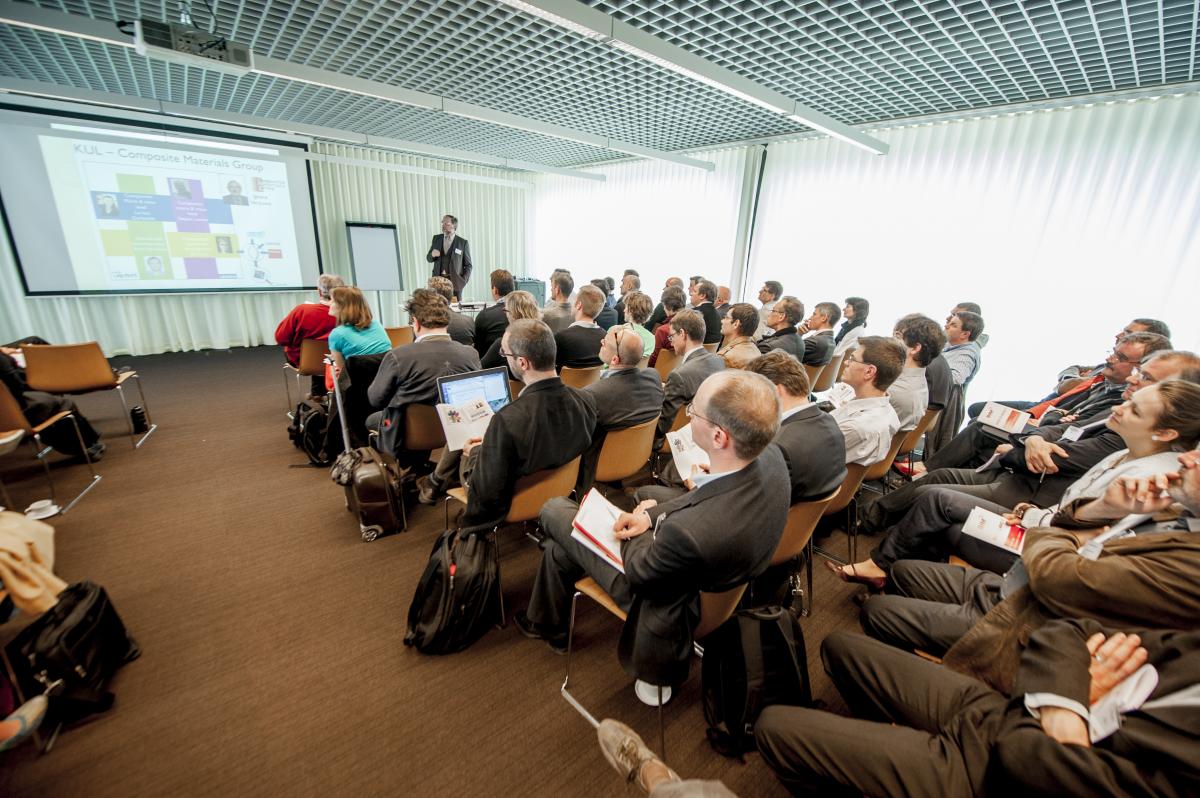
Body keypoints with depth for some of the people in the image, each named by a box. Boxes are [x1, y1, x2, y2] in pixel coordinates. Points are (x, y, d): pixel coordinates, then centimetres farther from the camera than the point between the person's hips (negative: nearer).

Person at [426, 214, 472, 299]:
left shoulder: (463, 243, -1)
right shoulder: (436, 238, 10)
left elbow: (468, 265, 2)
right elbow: (429, 259, 16)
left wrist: (463, 281, -9)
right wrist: (432, 254, -7)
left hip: (455, 281, -3)